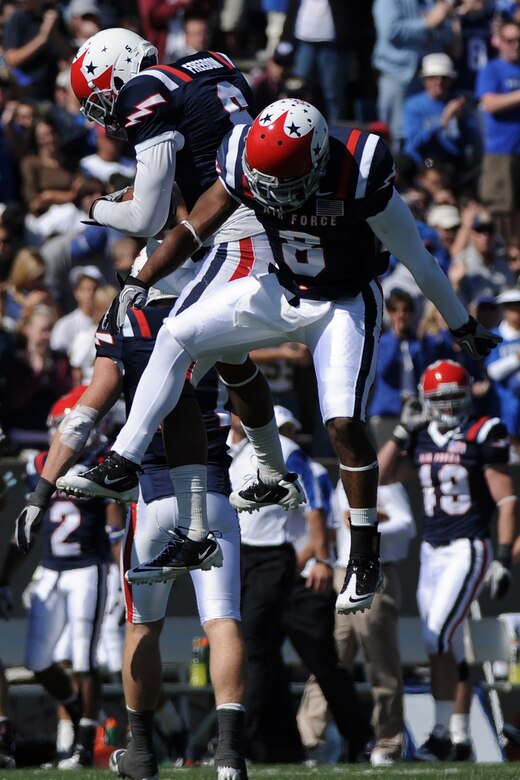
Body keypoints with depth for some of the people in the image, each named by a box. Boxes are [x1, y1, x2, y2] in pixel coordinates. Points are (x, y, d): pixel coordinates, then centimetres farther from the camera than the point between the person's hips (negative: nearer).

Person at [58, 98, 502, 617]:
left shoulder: (360, 180, -30)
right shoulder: (246, 170, -19)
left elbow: (417, 259, -18)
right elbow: (192, 229, -11)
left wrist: (461, 326, -6)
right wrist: (140, 282, -24)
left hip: (346, 308, -5)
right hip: (280, 292, 5)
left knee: (344, 423, -19)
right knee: (175, 337, -6)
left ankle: (365, 556, -4)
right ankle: (124, 463, 0)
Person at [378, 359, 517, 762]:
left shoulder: (483, 434, -8)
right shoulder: (423, 439, 10)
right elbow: (382, 475, 16)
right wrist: (403, 430, 8)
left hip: (467, 549, -7)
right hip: (433, 550, 7)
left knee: (439, 636, -16)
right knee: (451, 649, 8)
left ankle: (443, 733, -13)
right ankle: (461, 739, 13)